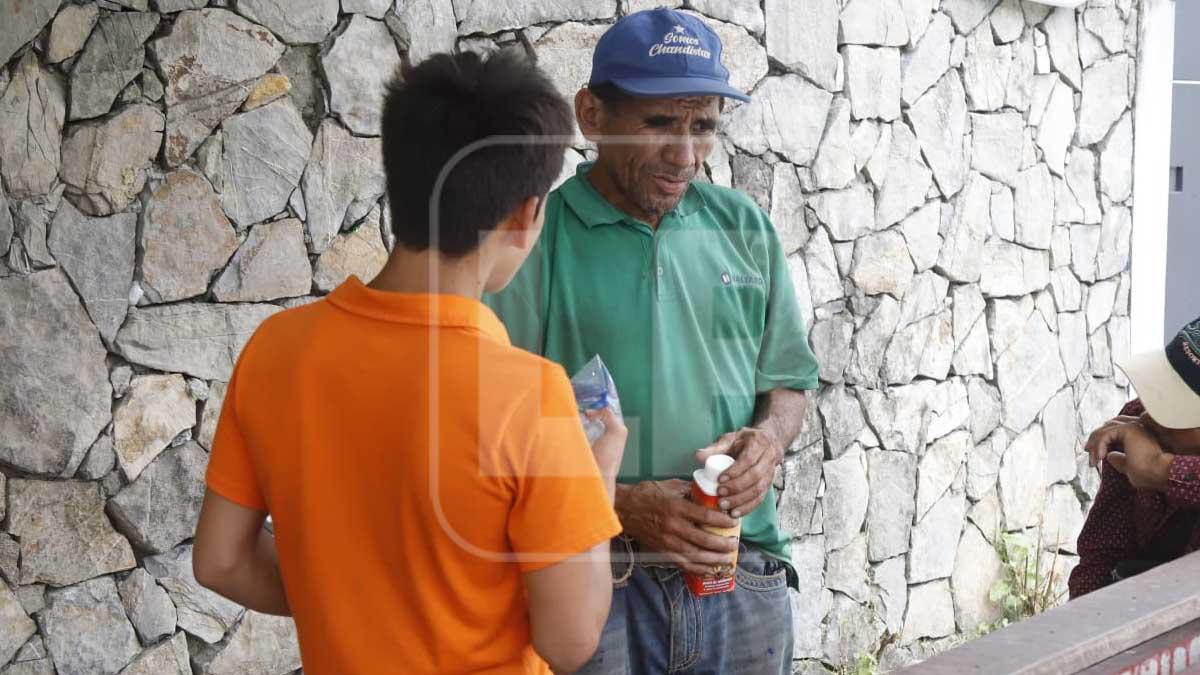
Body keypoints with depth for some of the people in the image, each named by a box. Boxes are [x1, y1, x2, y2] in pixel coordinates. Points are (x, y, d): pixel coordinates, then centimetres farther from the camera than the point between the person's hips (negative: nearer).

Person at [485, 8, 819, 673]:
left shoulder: (744, 228, 7)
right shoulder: (535, 242, -9)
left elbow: (786, 380, 15)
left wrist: (768, 438, -6)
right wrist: (622, 506, -19)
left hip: (744, 575, 4)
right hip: (594, 583, -4)